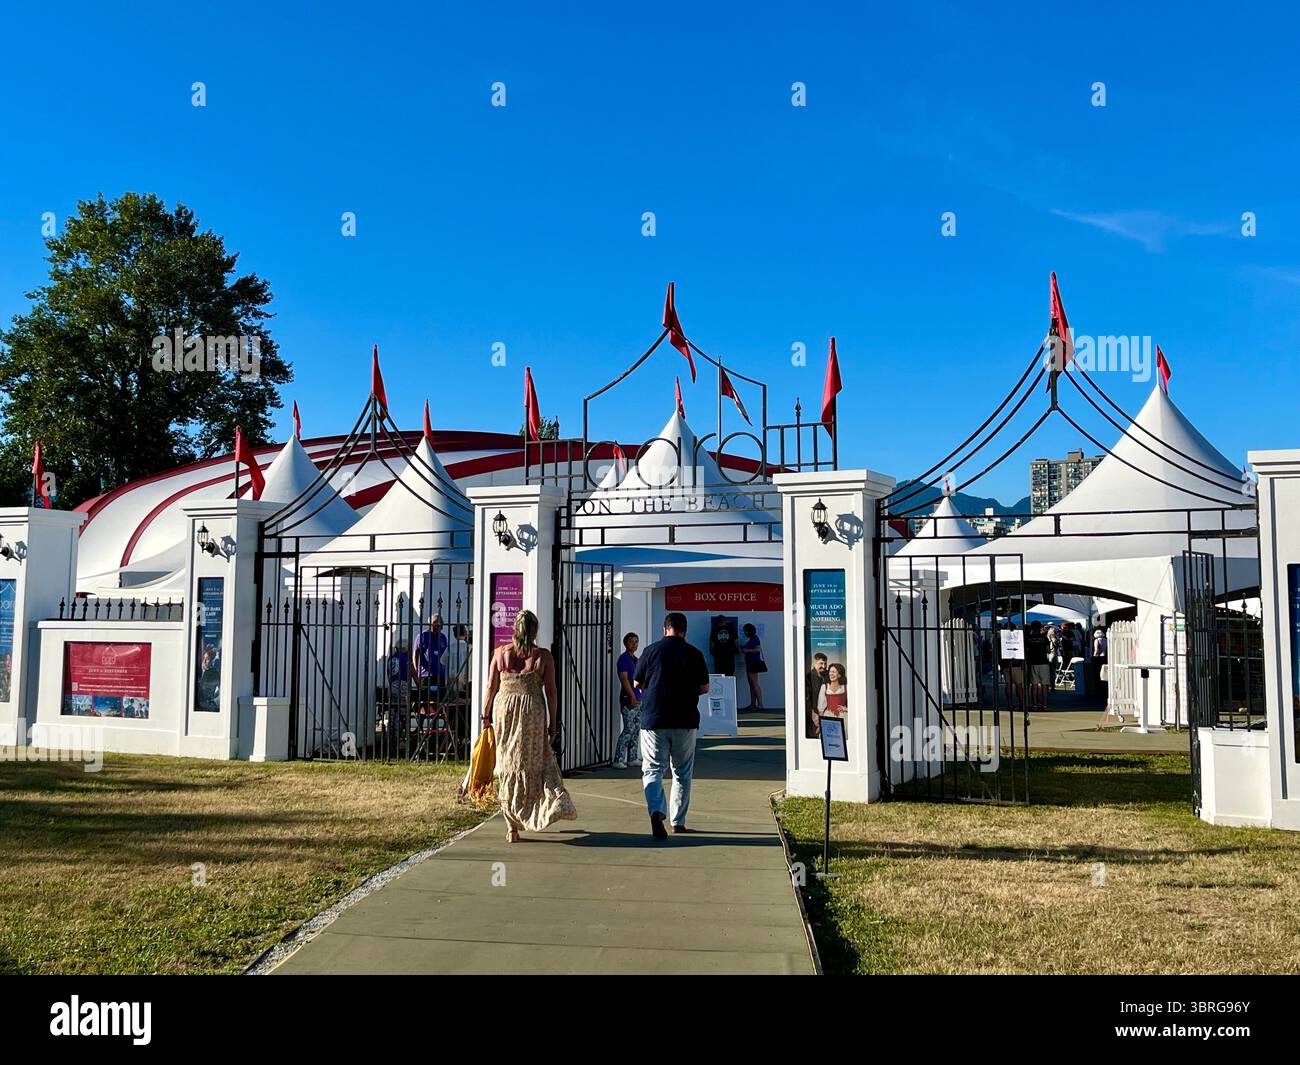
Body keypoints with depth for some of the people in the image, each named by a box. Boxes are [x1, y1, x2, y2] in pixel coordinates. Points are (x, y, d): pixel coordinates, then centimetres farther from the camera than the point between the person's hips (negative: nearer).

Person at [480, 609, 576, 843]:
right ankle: (555, 803, 3)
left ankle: (512, 827, 11)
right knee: (537, 762, 16)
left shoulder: (501, 653, 1)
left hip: (504, 710, 1)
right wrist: (553, 722, 4)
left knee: (508, 765, 9)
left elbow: (491, 688, 4)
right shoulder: (543, 656, -3)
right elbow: (550, 692, -3)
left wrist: (486, 715, 15)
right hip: (533, 711, -1)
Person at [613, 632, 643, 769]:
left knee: (636, 730, 10)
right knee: (629, 730, -12)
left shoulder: (635, 659, 18)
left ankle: (633, 758, 17)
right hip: (628, 699, -9)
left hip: (637, 699, 9)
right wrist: (632, 696, -20)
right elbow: (624, 679, -16)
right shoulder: (624, 658, -8)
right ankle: (618, 760, -9)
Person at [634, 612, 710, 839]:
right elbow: (704, 688, 5)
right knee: (682, 773, 15)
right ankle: (678, 821, 20)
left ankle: (656, 811, -22)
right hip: (685, 721, 1)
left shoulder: (652, 651, -2)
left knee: (652, 770, 2)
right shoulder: (694, 654, 0)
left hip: (653, 720, -1)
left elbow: (638, 683, 7)